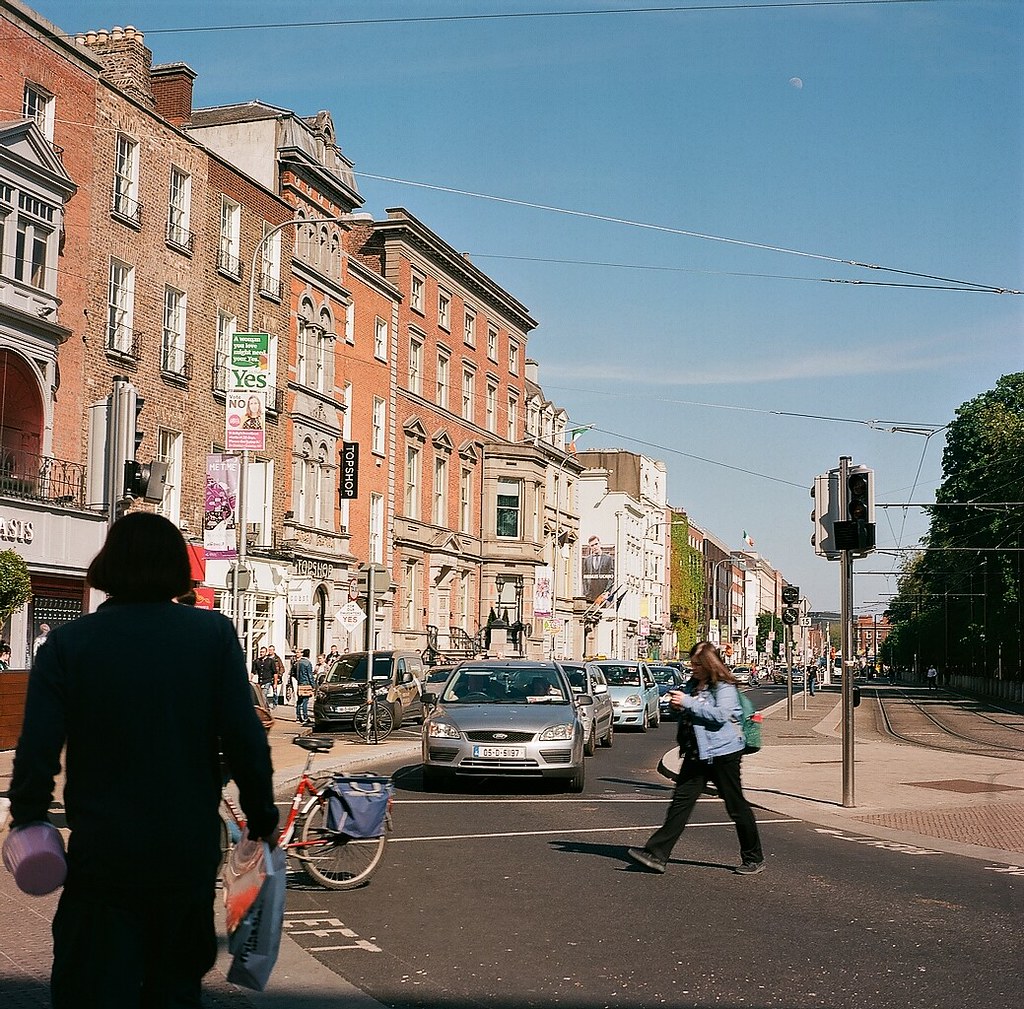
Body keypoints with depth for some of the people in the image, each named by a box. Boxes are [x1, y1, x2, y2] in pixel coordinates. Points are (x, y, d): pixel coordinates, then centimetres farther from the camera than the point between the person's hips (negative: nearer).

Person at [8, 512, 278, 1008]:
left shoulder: (67, 643, -6)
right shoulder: (214, 634, -5)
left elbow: (37, 749, -10)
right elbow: (245, 738, -8)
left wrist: (28, 819, 7)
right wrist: (262, 817, 4)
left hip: (102, 858, -1)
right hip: (191, 852, 2)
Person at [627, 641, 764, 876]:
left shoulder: (724, 687, -10)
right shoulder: (692, 685, 15)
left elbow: (721, 714, -25)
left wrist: (687, 703, -22)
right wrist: (677, 706, 4)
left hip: (723, 753, -7)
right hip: (697, 754, 7)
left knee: (736, 806, 3)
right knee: (681, 801, 0)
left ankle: (754, 858, 18)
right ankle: (656, 854, -4)